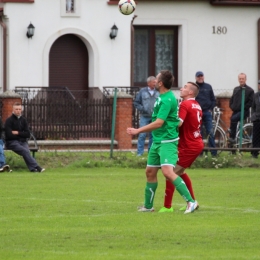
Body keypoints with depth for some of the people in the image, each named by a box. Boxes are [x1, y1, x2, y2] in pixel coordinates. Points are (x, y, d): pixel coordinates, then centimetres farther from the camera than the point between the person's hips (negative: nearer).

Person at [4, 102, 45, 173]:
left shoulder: (23, 120, 14)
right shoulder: (9, 120, 0)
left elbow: (28, 134, 8)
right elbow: (9, 135, -10)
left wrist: (17, 133, -6)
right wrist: (21, 134, 0)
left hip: (22, 142, 4)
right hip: (12, 142, -4)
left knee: (26, 150, -30)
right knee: (25, 151, -31)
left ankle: (32, 168, -48)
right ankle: (36, 167, -41)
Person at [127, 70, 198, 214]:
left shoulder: (167, 100, -19)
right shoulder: (162, 97, 10)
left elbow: (159, 123, -24)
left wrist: (138, 131, -20)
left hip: (167, 141, -10)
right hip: (157, 141, 10)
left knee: (167, 171, -23)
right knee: (150, 172, 15)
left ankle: (190, 201, -21)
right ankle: (148, 206, 27)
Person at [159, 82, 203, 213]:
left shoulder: (185, 105, -16)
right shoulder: (197, 106, 13)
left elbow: (178, 123, -28)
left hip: (188, 146, -10)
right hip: (197, 144, 10)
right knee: (180, 172, 24)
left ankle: (167, 206, -8)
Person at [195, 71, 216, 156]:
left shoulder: (208, 87, 10)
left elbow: (213, 100, 14)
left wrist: (211, 109, 3)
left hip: (207, 112, 1)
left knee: (210, 133, -3)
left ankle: (214, 152, -2)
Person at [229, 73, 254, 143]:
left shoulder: (249, 90, 0)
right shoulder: (236, 89, 18)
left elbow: (251, 102, -7)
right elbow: (231, 100, 24)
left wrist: (244, 108, -14)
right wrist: (232, 106, 7)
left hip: (244, 111, -7)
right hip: (235, 111, 7)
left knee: (233, 119, -32)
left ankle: (232, 137, -30)